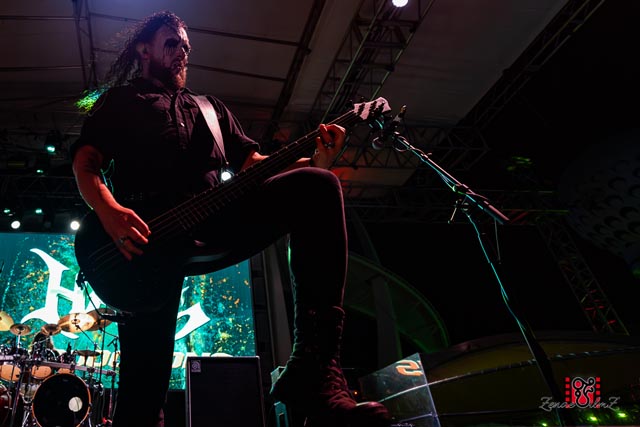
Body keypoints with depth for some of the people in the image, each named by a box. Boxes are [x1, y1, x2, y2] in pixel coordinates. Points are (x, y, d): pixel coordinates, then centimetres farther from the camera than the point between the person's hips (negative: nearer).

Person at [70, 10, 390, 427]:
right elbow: (85, 161, 9)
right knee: (144, 384, -14)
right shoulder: (120, 99, 25)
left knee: (317, 185, -24)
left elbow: (252, 163, 23)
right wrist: (109, 212, -16)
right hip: (145, 233, -2)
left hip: (215, 220, 3)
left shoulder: (212, 108, 36)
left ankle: (315, 373, -34)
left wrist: (317, 161, 3)